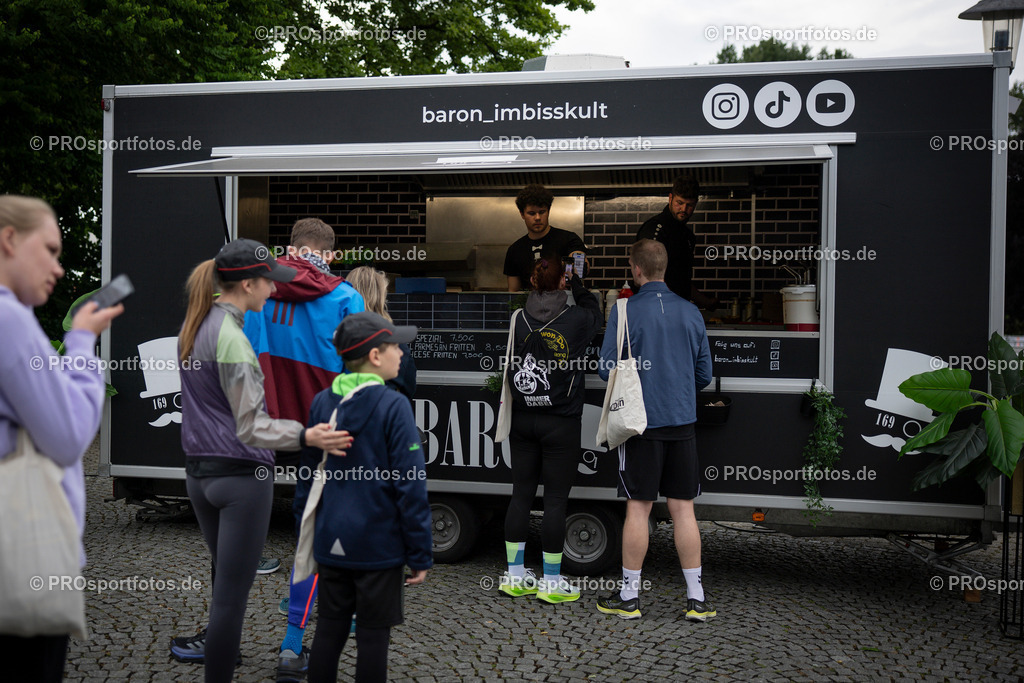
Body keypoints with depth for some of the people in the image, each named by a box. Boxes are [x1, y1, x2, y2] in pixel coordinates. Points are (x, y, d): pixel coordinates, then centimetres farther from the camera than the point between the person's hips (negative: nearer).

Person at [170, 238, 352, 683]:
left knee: (224, 580, 23)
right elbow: (251, 427, -24)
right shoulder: (231, 336, -20)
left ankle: (219, 646, 37)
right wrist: (306, 437, -36)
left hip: (200, 472, 9)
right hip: (242, 476, -9)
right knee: (232, 595, -2)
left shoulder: (193, 326, 8)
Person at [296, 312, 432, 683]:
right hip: (379, 546, -5)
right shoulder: (393, 406, -15)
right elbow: (410, 486, -15)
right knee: (373, 635, 7)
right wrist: (420, 554, -8)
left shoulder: (322, 402, 2)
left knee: (329, 629, 15)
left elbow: (307, 475, 9)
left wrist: (306, 535, 19)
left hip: (331, 542, 5)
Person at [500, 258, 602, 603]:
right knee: (555, 500, 2)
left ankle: (515, 575, 18)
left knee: (521, 494, 10)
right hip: (561, 423, -4)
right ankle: (551, 581, 10)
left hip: (522, 420, 4)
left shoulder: (518, 321, -3)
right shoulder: (576, 320, -9)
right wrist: (576, 280, 25)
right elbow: (594, 309, 14)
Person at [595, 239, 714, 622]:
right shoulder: (690, 312, 5)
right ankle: (696, 598, 11)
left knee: (638, 508, 3)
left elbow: (608, 369, -8)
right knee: (683, 509, 7)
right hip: (682, 421, 3)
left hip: (641, 420, -3)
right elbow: (704, 374, 9)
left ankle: (629, 597, 13)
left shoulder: (625, 311, -7)